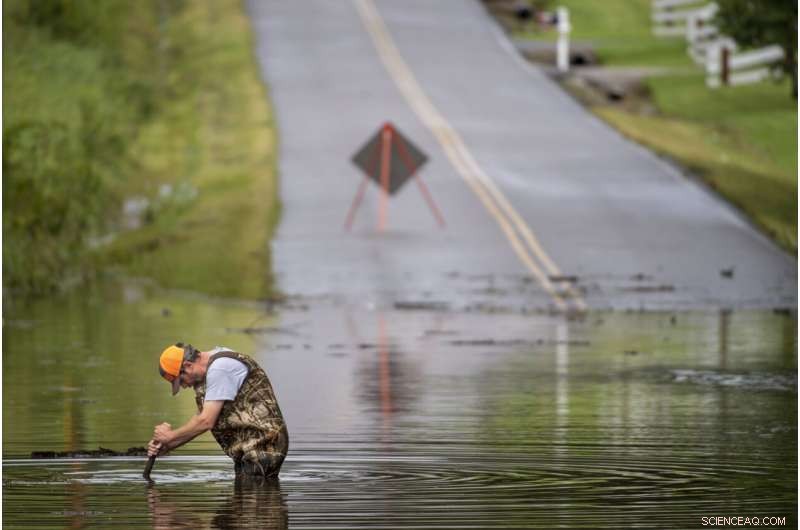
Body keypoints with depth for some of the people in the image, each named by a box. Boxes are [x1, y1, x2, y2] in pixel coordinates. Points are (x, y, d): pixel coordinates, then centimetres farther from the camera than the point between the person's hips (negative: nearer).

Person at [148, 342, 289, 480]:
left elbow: (206, 422, -19)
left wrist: (170, 436, -5)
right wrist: (167, 446, 9)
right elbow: (200, 418, 18)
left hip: (262, 447, -10)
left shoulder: (220, 368, -18)